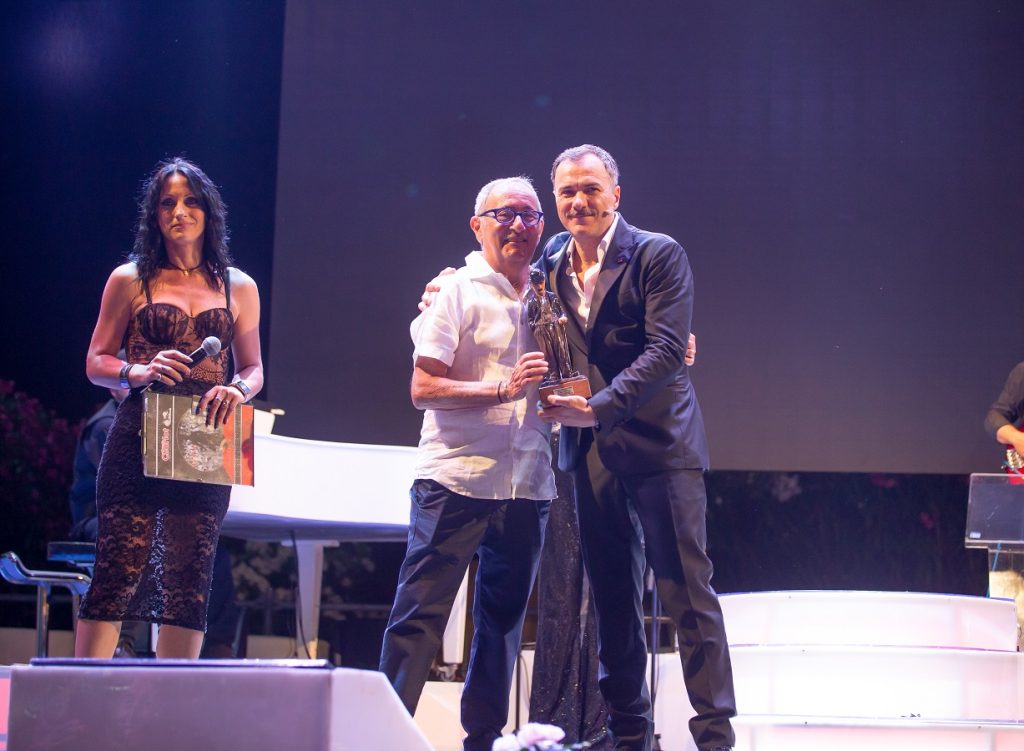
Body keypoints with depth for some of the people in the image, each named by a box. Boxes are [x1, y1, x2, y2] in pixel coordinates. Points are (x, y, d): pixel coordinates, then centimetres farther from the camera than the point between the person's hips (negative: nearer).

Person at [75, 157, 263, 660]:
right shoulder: (130, 280, 8)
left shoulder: (238, 288, 13)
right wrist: (138, 373, -12)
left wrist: (238, 388, -7)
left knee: (188, 581, 2)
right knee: (117, 572, -8)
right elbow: (96, 362, 8)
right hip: (137, 444, -2)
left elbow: (253, 367, 16)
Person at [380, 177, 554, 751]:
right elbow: (423, 389, -9)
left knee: (504, 618, 11)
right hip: (457, 480, -6)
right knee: (420, 614, -6)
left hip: (527, 484, 6)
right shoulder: (456, 292, -3)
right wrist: (503, 390, -19)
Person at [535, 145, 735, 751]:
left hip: (658, 443, -5)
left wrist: (598, 407, -23)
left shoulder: (657, 255, -6)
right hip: (591, 451, 5)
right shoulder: (552, 263, 11)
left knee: (687, 591, -5)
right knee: (613, 598, 9)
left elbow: (666, 350, -14)